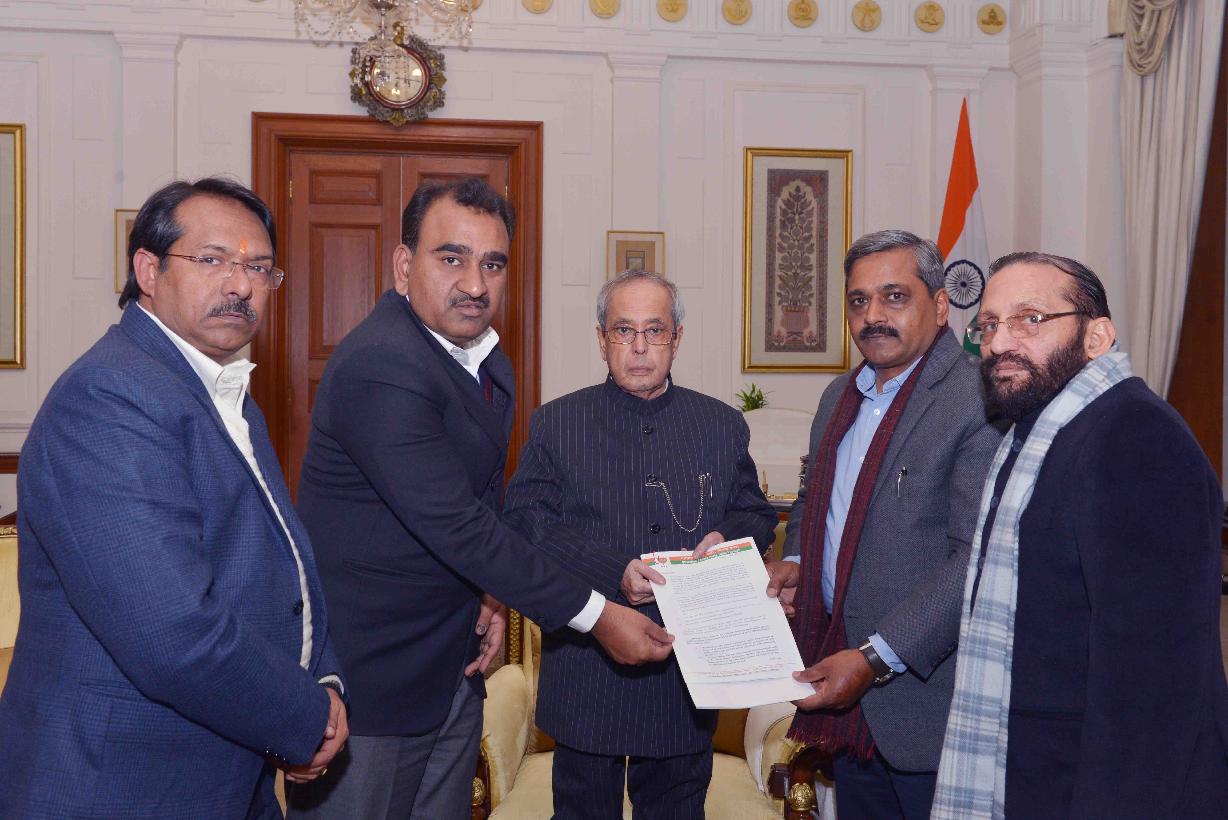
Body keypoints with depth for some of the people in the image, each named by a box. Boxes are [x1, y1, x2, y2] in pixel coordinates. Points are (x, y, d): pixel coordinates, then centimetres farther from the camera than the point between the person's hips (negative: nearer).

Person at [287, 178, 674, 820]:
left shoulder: (489, 366, 7)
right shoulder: (381, 365, -23)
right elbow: (455, 525, -25)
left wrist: (491, 598, 2)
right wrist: (594, 615, -20)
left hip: (454, 670, 8)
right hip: (366, 684, -8)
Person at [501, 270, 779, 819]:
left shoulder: (723, 426, 9)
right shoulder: (556, 424, 1)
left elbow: (757, 515, 14)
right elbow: (525, 520, -9)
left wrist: (726, 536, -11)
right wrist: (612, 572, -22)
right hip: (586, 668, -2)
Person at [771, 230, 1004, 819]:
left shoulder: (979, 404, -16)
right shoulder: (840, 397, 10)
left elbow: (976, 560, -22)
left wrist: (875, 658, -23)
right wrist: (795, 561, 4)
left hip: (922, 693, -7)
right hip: (839, 683, 7)